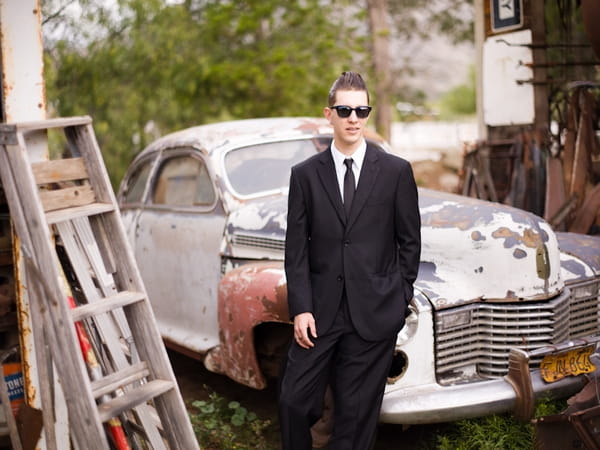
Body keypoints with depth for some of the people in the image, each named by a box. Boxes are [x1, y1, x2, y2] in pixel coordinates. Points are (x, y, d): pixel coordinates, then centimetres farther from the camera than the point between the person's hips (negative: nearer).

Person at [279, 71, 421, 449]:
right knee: (295, 401, 0)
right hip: (320, 311, 1)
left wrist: (399, 298, 3)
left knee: (356, 412, 6)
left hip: (374, 314, -1)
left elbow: (410, 241, 6)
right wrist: (301, 308, -6)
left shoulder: (396, 171, 2)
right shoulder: (305, 174, 4)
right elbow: (296, 248, 1)